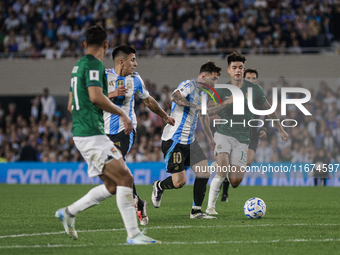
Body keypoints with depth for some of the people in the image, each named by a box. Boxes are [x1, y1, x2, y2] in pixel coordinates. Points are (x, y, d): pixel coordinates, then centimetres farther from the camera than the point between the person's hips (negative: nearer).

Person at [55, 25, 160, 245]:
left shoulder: (79, 65, 19)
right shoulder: (94, 64, -10)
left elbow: (72, 105, 26)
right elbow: (96, 96, -23)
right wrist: (122, 113, -12)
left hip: (82, 133, 10)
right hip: (91, 134, -10)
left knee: (112, 186, 10)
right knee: (125, 178, -13)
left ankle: (69, 212, 18)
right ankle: (133, 234, -15)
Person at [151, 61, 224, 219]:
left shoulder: (203, 93, 16)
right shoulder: (188, 85, -12)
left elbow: (203, 116, 32)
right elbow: (174, 97, -34)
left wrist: (210, 138, 39)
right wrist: (195, 106, -31)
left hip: (190, 141, 9)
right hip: (174, 141, -9)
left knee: (204, 174, -2)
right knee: (179, 182, -10)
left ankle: (196, 212, 7)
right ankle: (159, 186, 22)